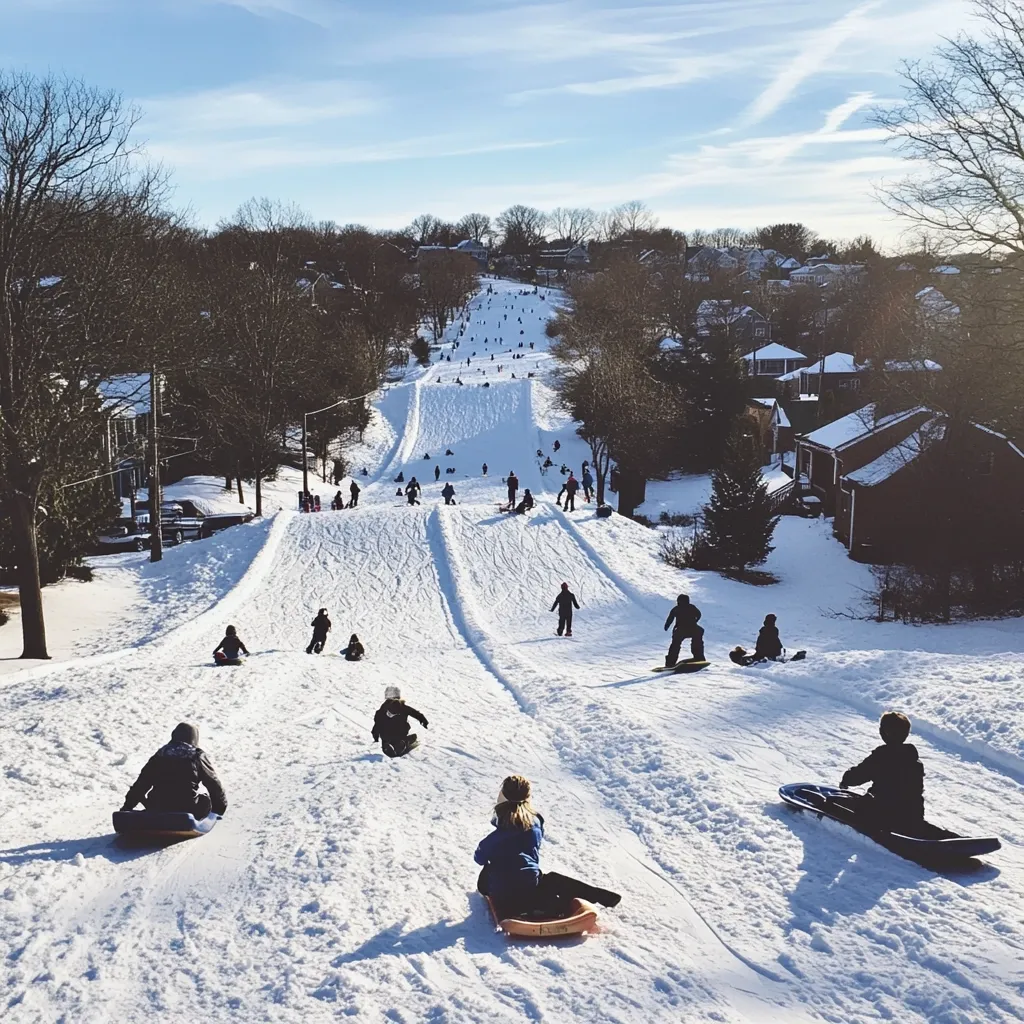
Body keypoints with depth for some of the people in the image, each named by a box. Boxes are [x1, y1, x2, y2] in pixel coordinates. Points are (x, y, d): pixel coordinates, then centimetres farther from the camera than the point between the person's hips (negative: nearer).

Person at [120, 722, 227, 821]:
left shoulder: (160, 755, 9)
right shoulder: (198, 756, 1)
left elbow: (141, 783, 9)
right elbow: (213, 784, 8)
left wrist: (127, 806, 17)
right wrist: (221, 807, 22)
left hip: (158, 811, 3)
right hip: (188, 811, -3)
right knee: (206, 800, 22)